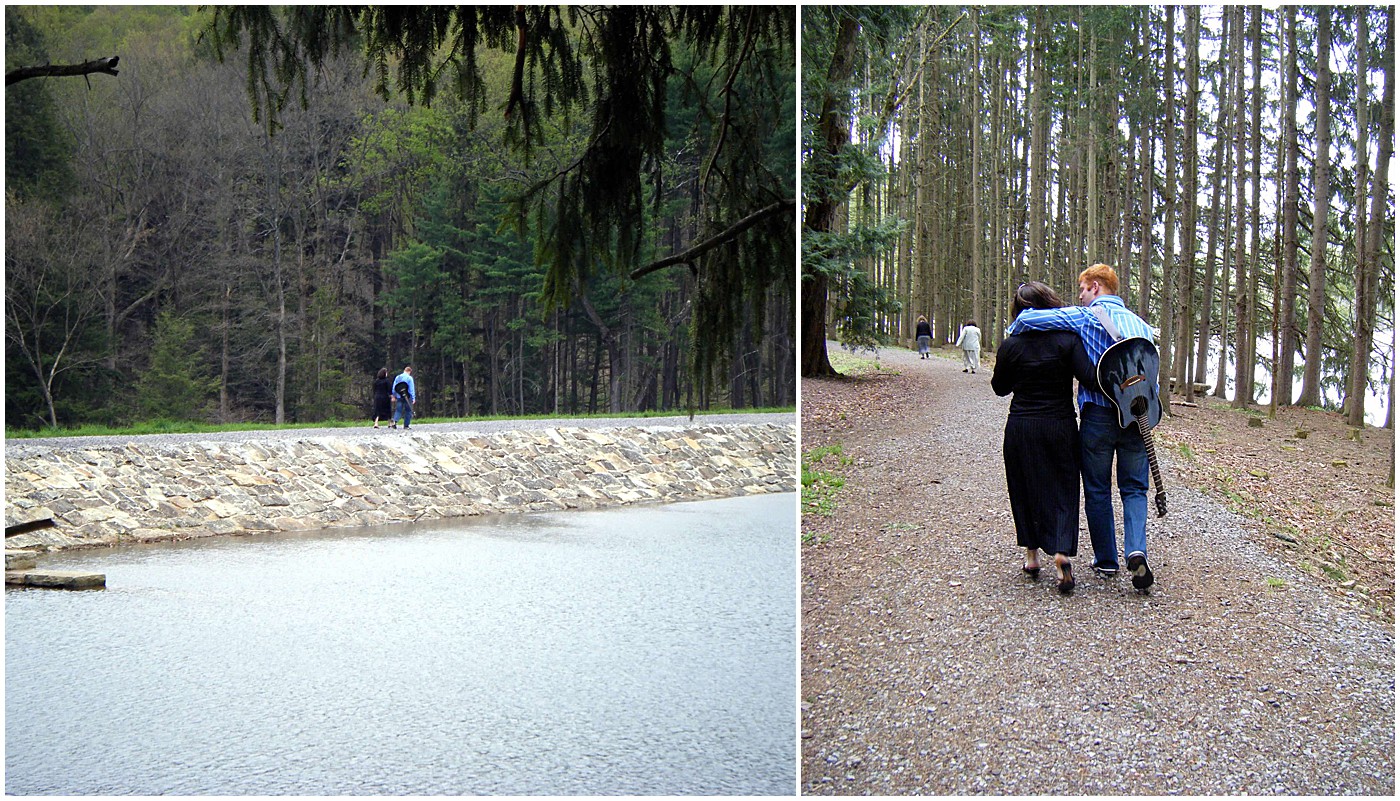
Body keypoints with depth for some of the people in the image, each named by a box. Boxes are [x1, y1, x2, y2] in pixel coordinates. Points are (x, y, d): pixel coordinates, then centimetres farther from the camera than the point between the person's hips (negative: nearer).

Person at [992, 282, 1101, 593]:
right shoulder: (1067, 340, -7)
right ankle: (1062, 551, -16)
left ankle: (1032, 554, 19)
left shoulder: (1010, 346, -5)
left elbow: (1000, 387, 8)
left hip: (1020, 430, 1)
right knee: (1062, 489, 4)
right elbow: (1089, 377, -19)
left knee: (1024, 489, 14)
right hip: (1060, 428, 0)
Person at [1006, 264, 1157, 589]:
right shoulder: (1141, 324, 11)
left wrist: (1013, 332, 9)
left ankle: (1107, 561, 17)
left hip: (1098, 415, -4)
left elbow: (1026, 319, -12)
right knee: (1134, 489, 10)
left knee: (1098, 490, 10)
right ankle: (1136, 551, -12)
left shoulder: (1086, 316, -6)